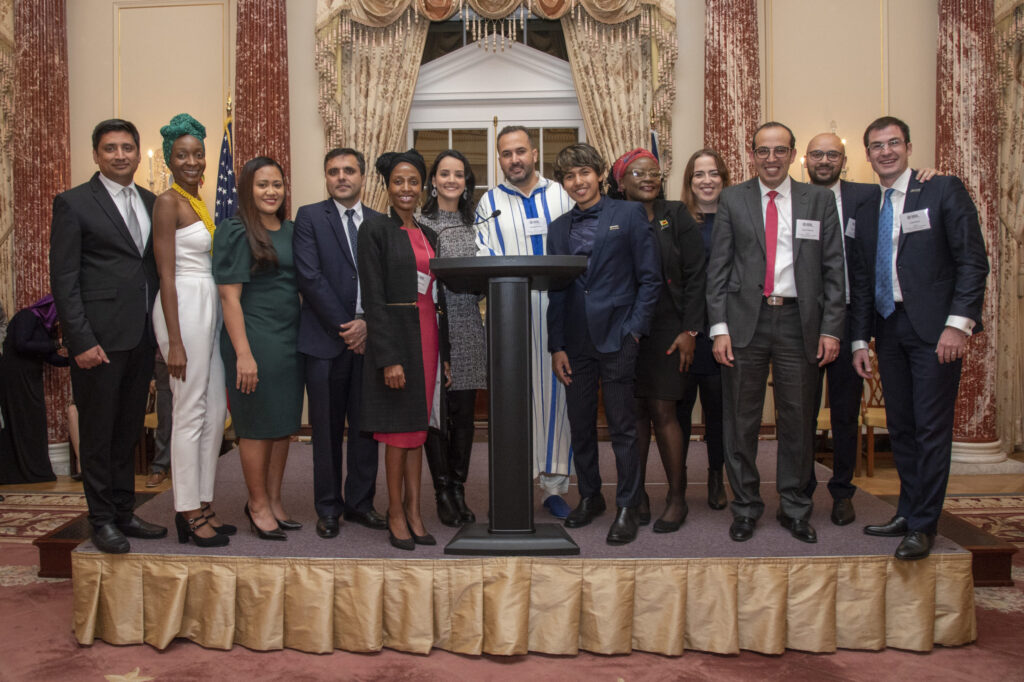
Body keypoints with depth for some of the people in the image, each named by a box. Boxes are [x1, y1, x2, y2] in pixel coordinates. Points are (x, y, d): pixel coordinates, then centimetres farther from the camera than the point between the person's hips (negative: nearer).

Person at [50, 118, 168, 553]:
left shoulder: (151, 203, 13)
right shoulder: (73, 203, -4)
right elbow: (63, 280, -8)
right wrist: (81, 341, -15)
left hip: (142, 337, 6)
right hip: (99, 338, -5)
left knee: (128, 431, 14)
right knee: (98, 433, 5)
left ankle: (124, 512, 26)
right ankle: (102, 520, 17)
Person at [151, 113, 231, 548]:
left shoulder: (199, 202, 16)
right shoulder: (167, 203, -8)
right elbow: (167, 276, -14)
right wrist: (175, 342, -17)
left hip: (210, 308, 9)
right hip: (184, 309, -9)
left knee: (215, 412, 11)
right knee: (190, 412, -3)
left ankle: (204, 506, 21)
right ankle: (188, 513, 7)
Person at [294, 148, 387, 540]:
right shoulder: (309, 217, 3)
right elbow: (310, 277, -7)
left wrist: (368, 323, -8)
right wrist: (343, 327, -11)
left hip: (368, 339, 3)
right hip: (325, 341, -2)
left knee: (366, 427, 6)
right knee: (327, 429, 5)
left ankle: (360, 503, 19)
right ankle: (328, 508, 16)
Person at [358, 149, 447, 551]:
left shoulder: (428, 235, 14)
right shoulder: (375, 231, -5)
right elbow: (373, 299, -11)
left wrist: (442, 351, 11)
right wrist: (389, 358, -17)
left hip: (427, 334, 6)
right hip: (394, 334, -6)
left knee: (418, 425, 10)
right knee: (398, 427, 0)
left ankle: (413, 511, 18)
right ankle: (396, 514, 13)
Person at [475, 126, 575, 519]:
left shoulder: (562, 195, 13)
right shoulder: (489, 203, 13)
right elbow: (482, 257, 4)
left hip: (555, 310, 0)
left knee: (555, 390, -1)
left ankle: (554, 484, 8)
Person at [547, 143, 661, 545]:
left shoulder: (629, 215, 2)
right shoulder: (558, 229, 14)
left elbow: (650, 278, -1)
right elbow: (555, 292, 12)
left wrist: (635, 330, -9)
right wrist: (557, 346, 5)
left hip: (617, 339, -4)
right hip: (576, 342, 4)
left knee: (622, 427, 0)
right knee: (580, 425, 11)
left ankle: (626, 508, 12)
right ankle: (589, 496, 27)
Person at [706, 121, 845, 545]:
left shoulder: (819, 200, 8)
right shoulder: (732, 200, 6)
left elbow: (833, 269, 5)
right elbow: (718, 268, 3)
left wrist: (831, 328, -3)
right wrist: (719, 327, -5)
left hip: (799, 321, 1)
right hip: (746, 320, 0)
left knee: (798, 420, 7)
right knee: (740, 421, 4)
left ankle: (795, 509, 22)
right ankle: (745, 508, 19)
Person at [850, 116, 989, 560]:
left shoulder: (944, 191, -1)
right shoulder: (865, 211, 14)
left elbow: (973, 261, -7)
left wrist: (959, 323, -16)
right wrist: (860, 340, 11)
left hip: (934, 329, -5)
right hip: (888, 330, 5)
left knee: (931, 429, -3)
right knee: (900, 428, 11)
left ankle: (923, 525, 6)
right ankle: (907, 513, 22)